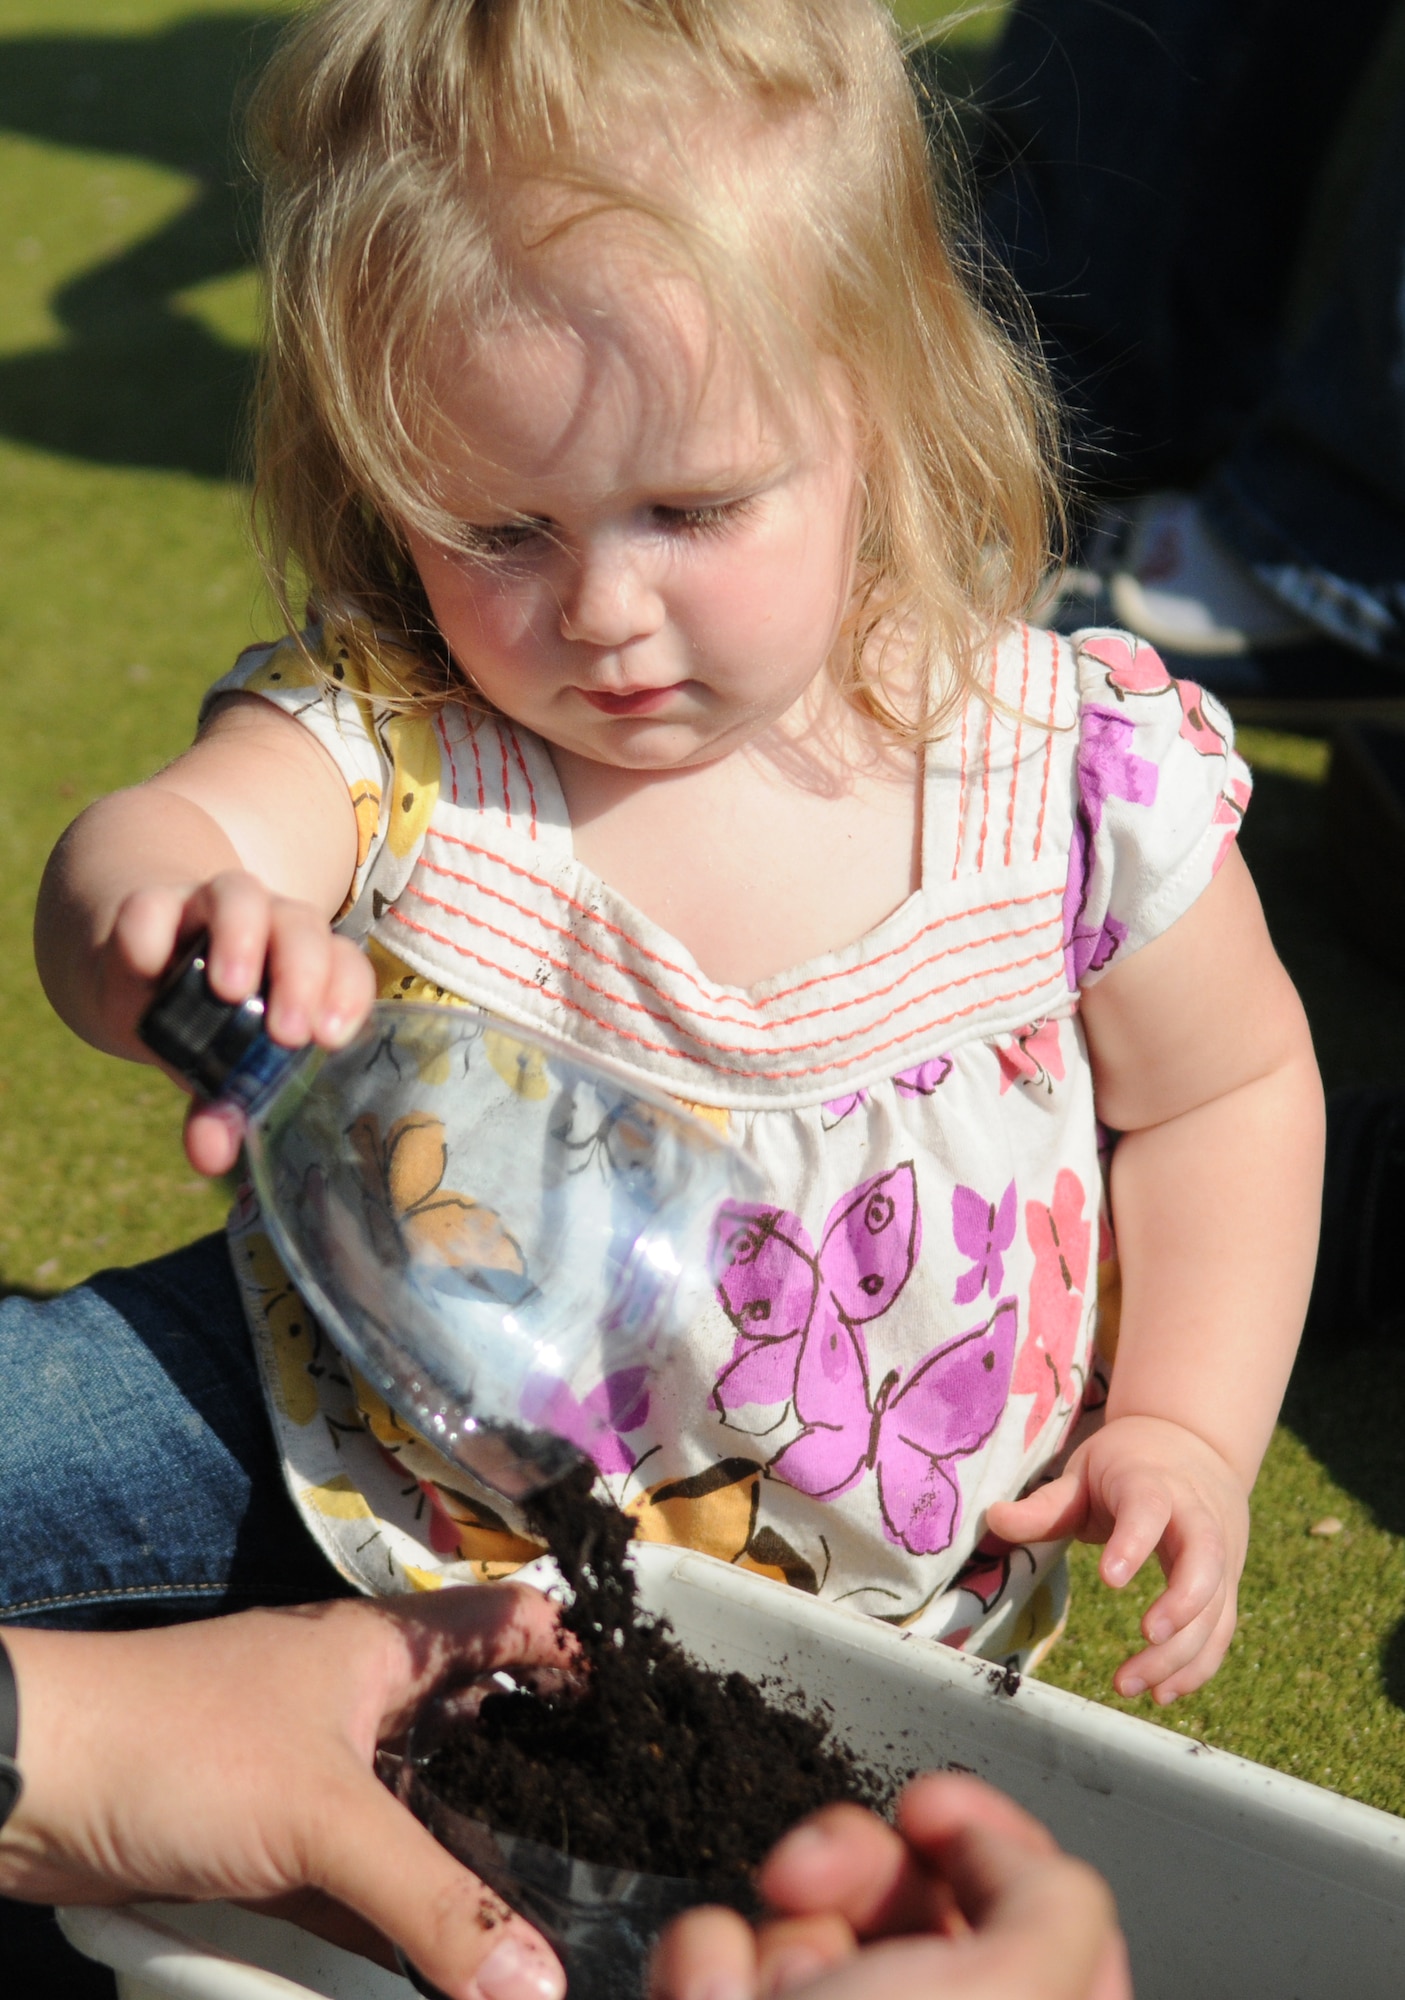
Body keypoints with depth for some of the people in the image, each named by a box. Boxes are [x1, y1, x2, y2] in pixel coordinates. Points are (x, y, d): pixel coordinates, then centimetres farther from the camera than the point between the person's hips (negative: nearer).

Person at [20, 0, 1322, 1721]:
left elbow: (1230, 1091, 0)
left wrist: (1184, 1430, -9)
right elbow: (141, 856, -35)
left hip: (857, 1570, 0)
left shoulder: (1080, 781, -16)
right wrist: (179, 925, -59)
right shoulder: (386, 734, -17)